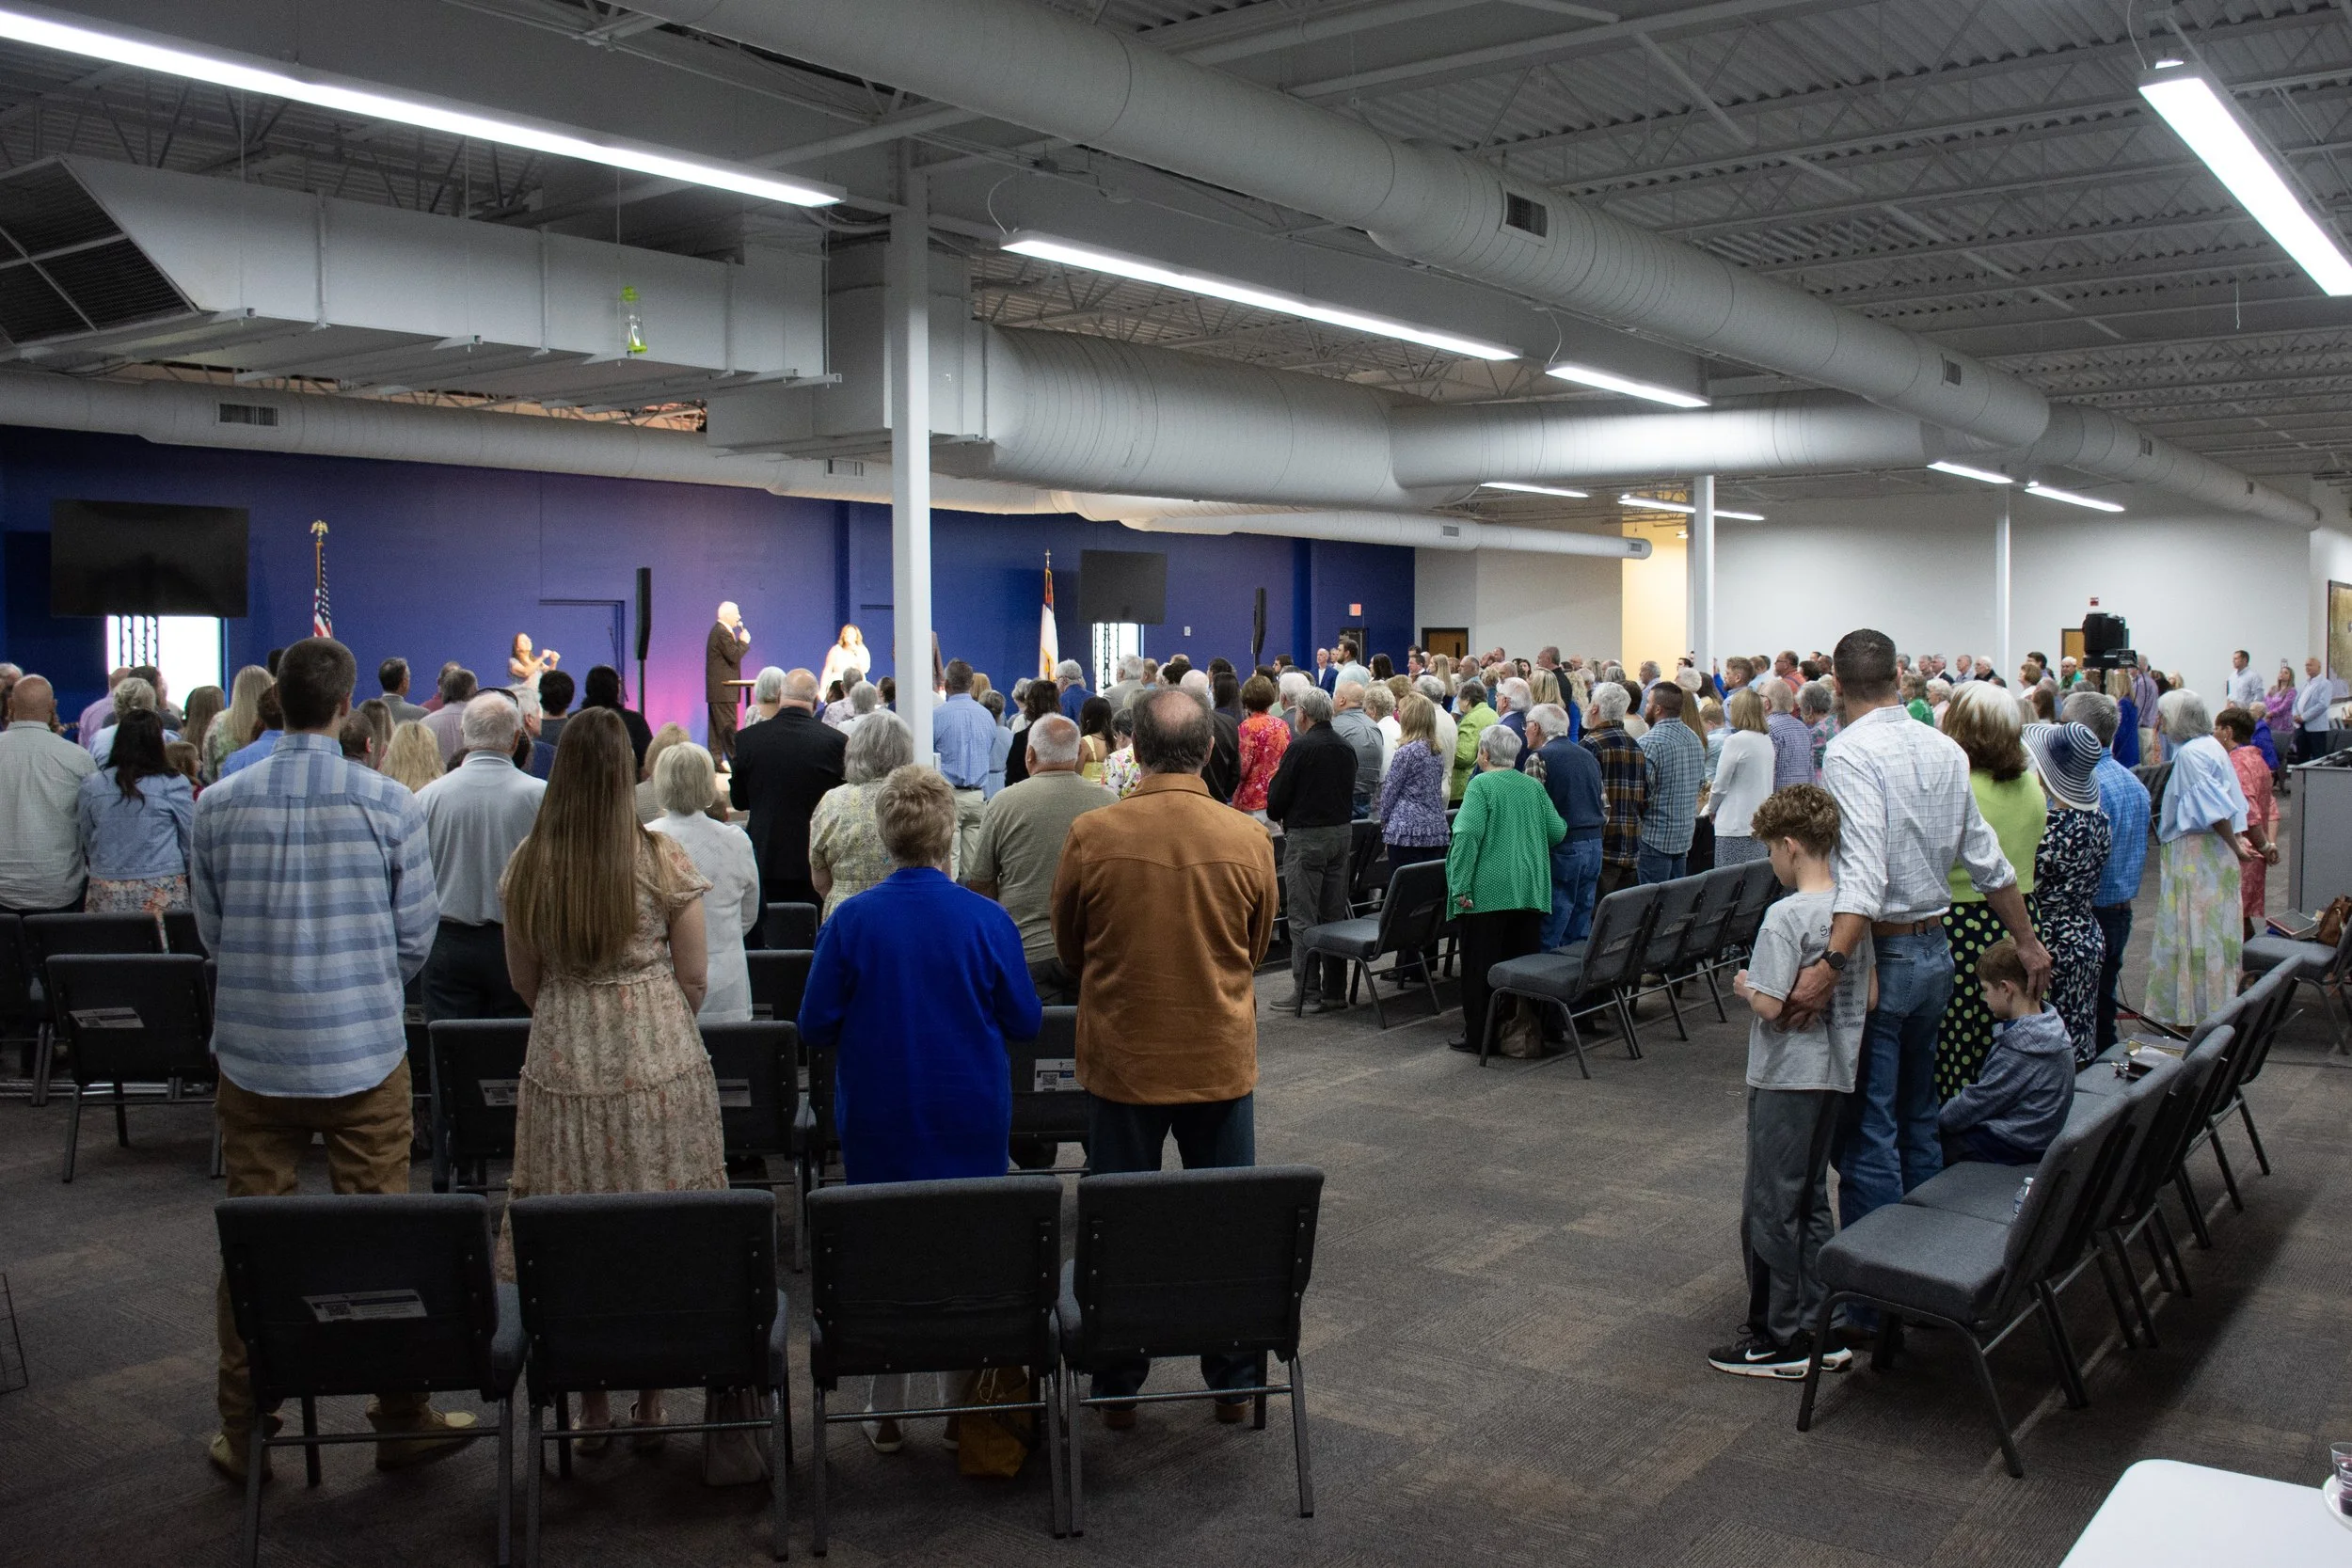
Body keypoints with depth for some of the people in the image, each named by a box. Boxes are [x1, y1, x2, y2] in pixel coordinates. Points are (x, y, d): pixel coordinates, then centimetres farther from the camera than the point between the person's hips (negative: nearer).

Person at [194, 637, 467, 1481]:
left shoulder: (219, 804, -2)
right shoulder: (389, 804, -8)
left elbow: (211, 931, 8)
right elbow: (416, 936, -1)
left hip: (251, 1054, 2)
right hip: (362, 1054, -2)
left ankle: (243, 1430, 21)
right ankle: (402, 1417, 18)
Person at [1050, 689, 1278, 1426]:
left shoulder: (1091, 835, -13)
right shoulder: (1249, 839, -9)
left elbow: (1069, 948, 3)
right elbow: (1256, 950, 7)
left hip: (1121, 1058, -1)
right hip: (1221, 1058, 1)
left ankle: (1117, 1385, 22)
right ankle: (1234, 1379, 25)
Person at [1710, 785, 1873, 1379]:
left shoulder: (1787, 916, -20)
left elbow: (1773, 1005, -22)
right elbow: (1871, 996, 9)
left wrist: (1745, 988, -4)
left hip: (1786, 1078, -8)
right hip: (1836, 1074, 8)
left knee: (1770, 1206, 4)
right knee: (1811, 1201, 18)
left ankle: (1778, 1341, 12)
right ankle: (1823, 1330, 22)